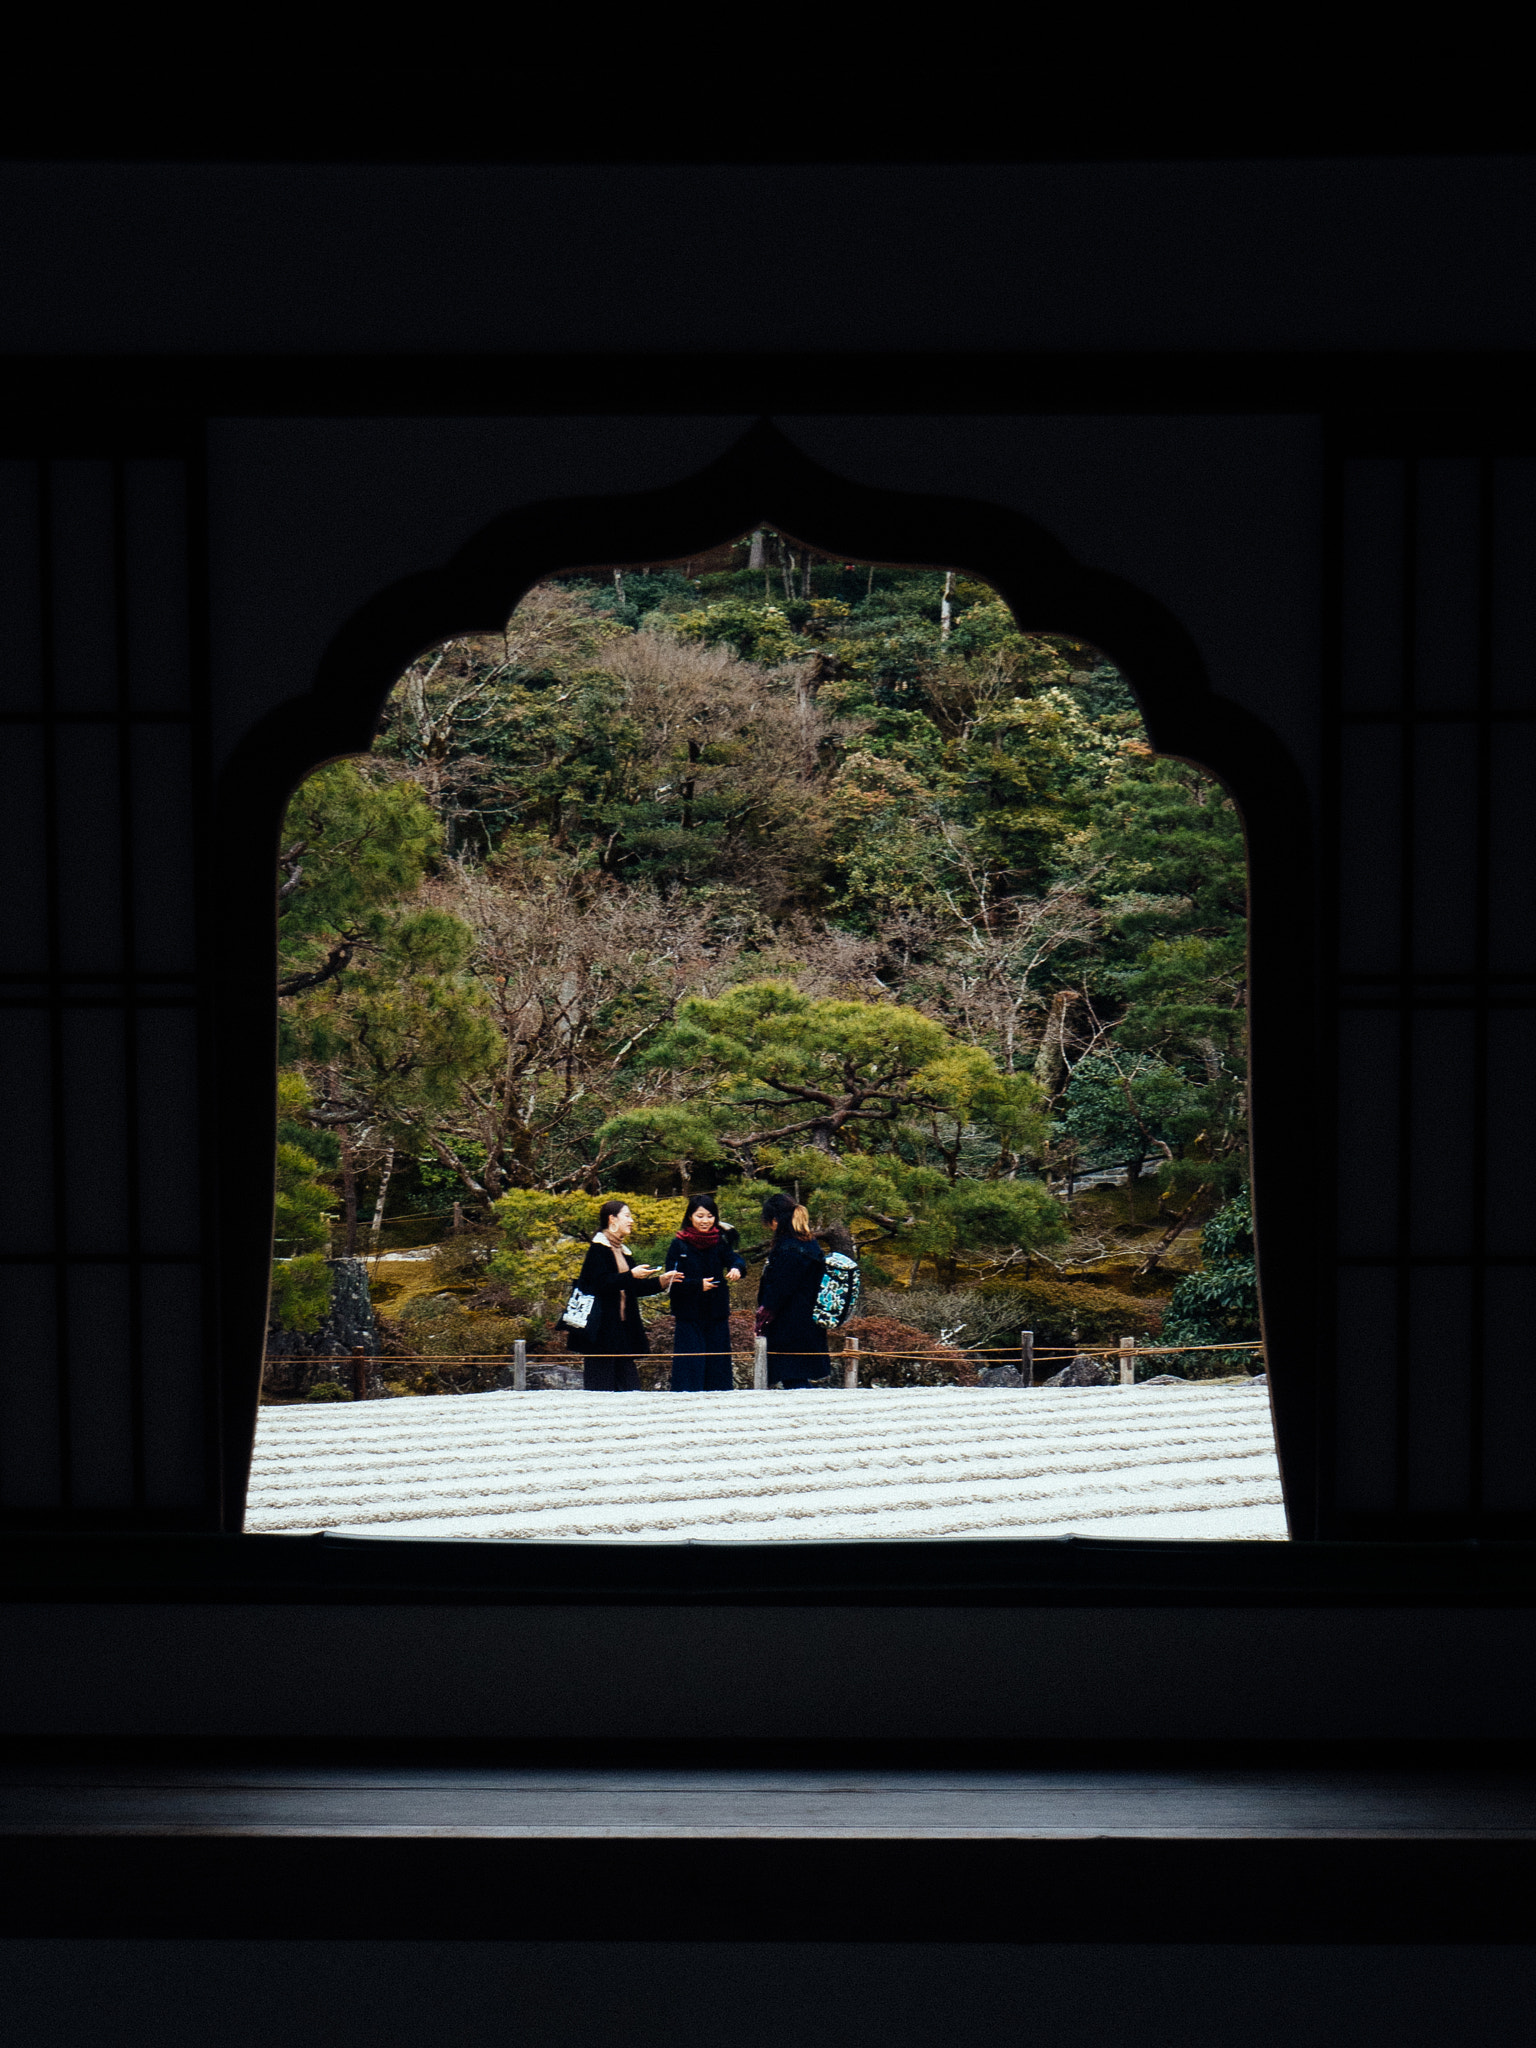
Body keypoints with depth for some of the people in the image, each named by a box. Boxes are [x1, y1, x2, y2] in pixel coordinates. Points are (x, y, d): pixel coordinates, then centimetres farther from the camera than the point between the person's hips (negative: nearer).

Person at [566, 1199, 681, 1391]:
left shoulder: (621, 1251, 19)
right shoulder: (598, 1249, -7)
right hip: (602, 1327, -9)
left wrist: (660, 1281, 13)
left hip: (622, 1323, 9)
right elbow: (602, 1282, -19)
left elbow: (632, 1288, 22)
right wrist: (631, 1275, -25)